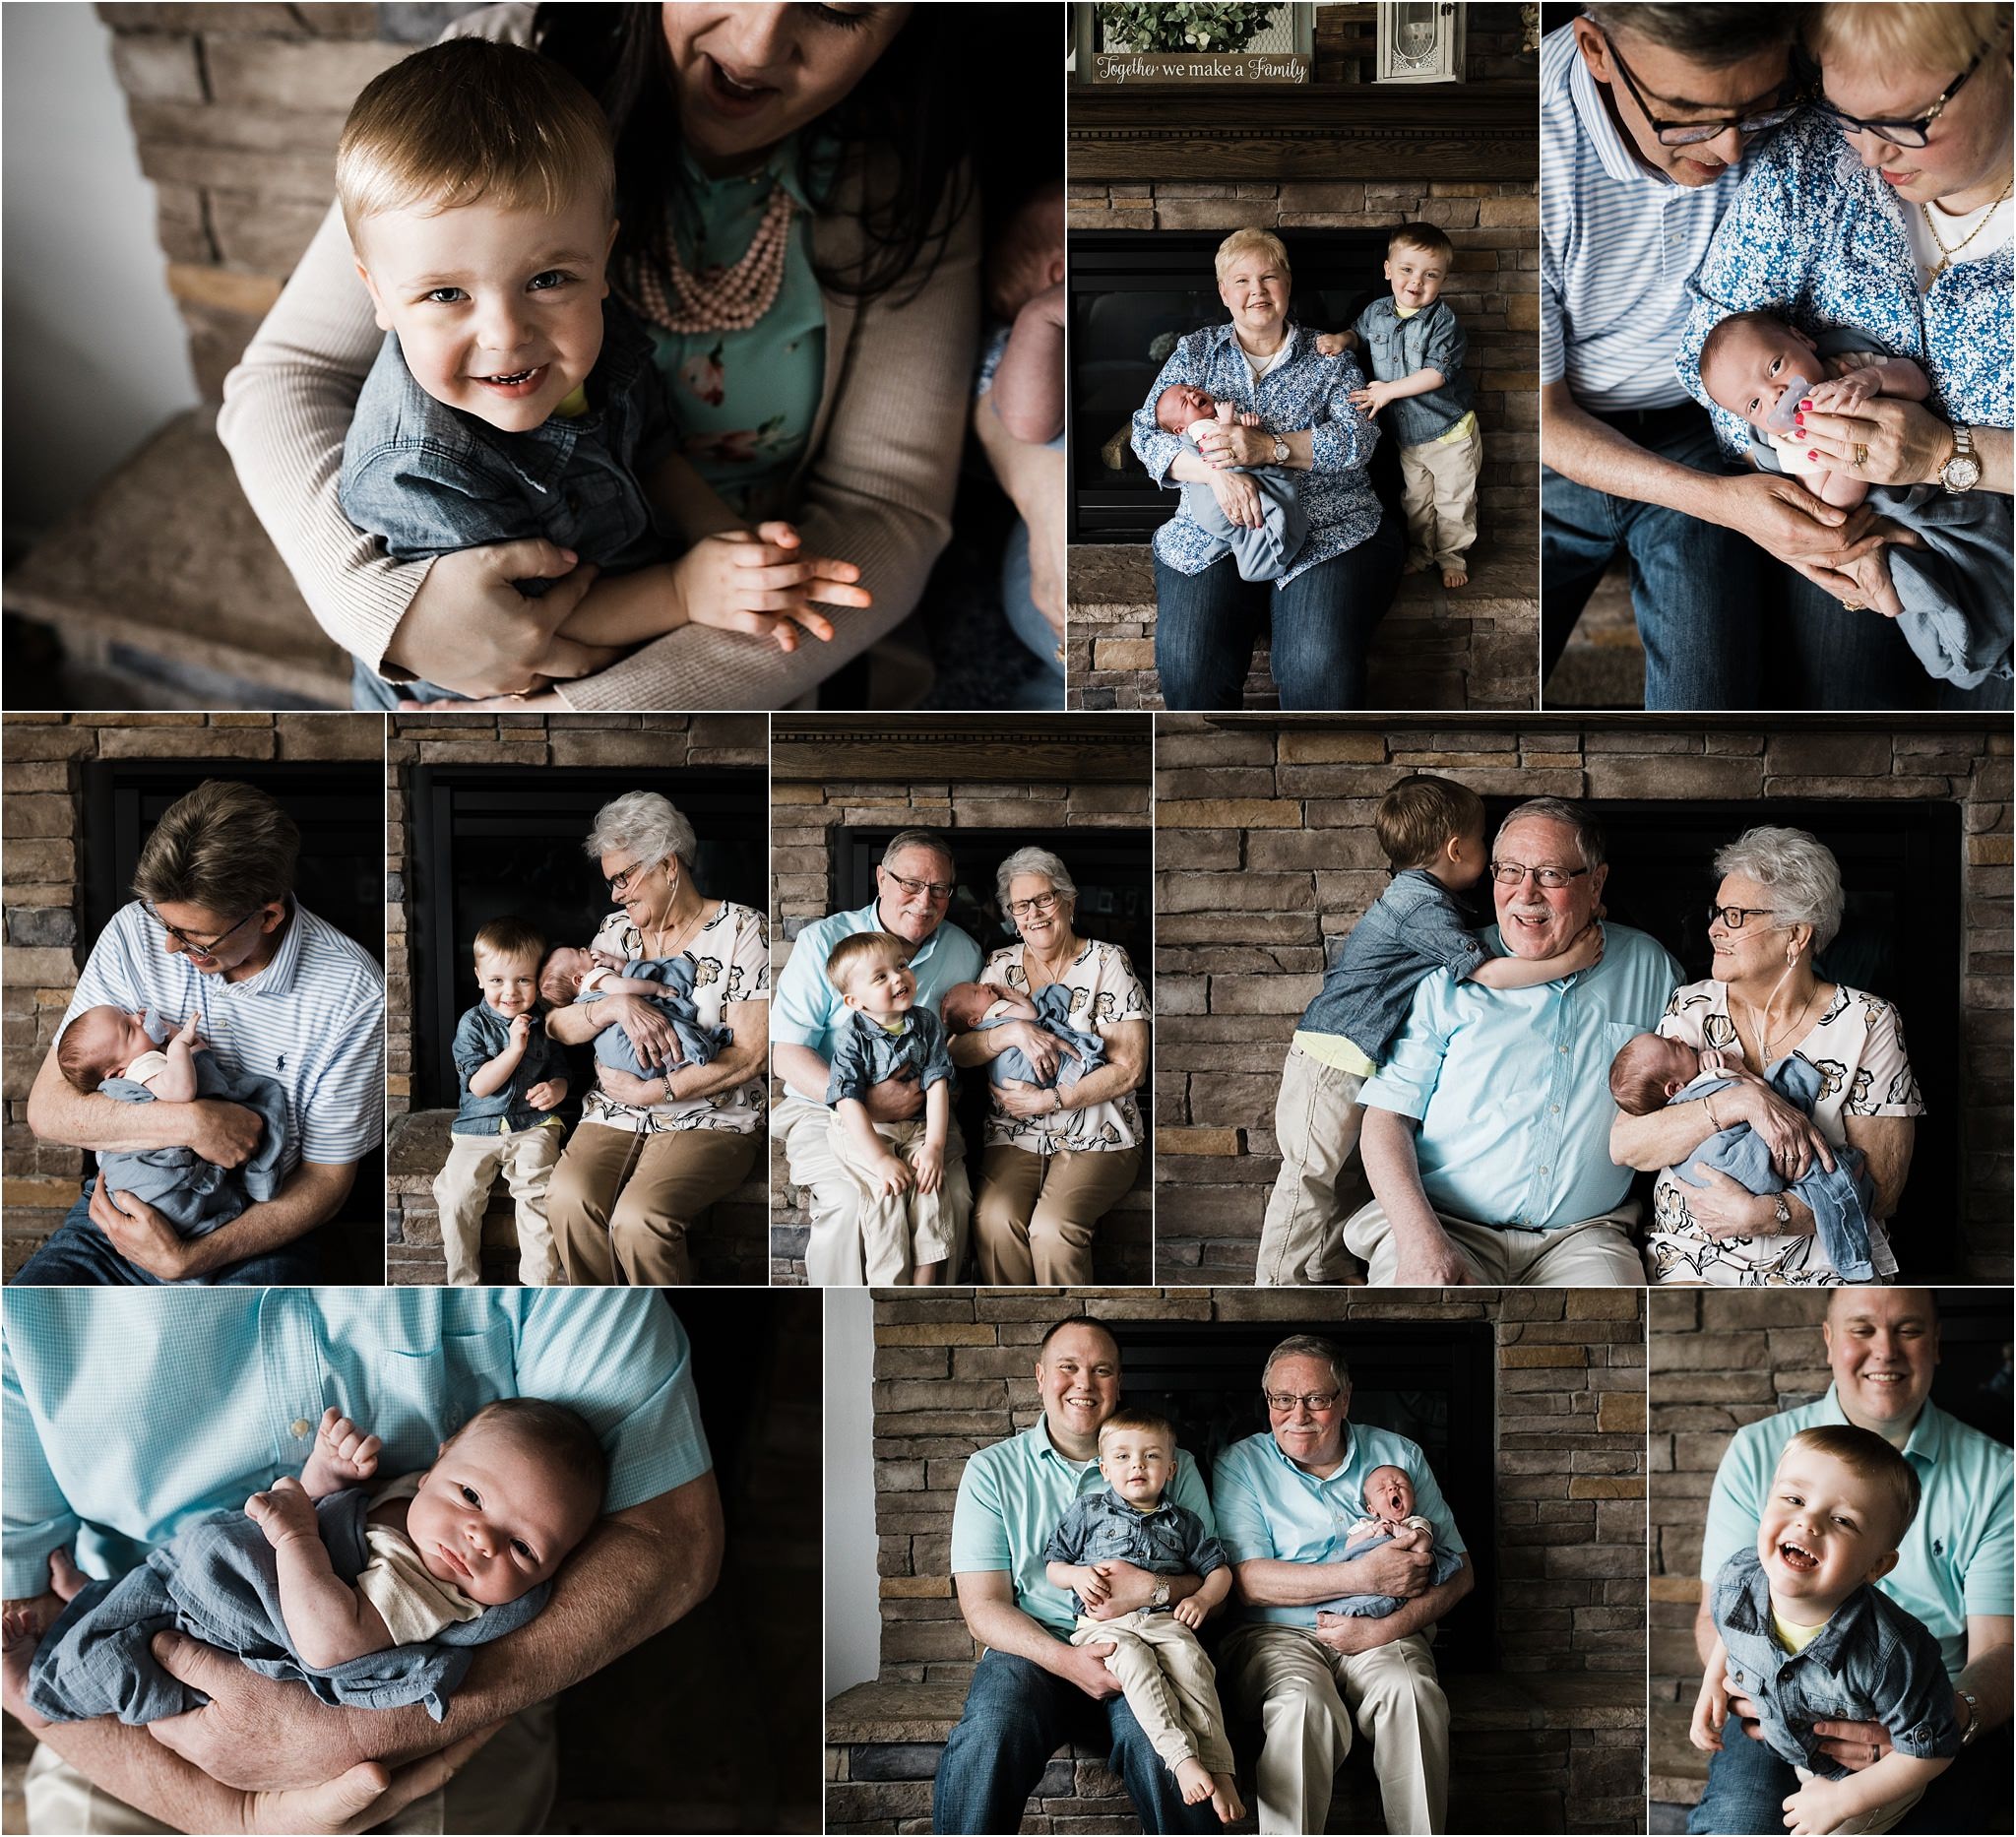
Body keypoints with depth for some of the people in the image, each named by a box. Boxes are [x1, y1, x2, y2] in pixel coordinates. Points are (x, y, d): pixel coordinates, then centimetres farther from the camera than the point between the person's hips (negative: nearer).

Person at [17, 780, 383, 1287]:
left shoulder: (352, 992, -15)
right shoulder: (134, 932, -6)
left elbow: (326, 1179, -8)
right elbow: (46, 1110, -6)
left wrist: (186, 1259, -20)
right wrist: (189, 1122, -23)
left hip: (254, 1239, -2)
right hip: (124, 1208, 2)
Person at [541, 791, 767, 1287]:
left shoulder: (740, 929, -3)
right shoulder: (617, 930, 13)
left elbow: (750, 1055, -10)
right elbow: (556, 1025, 5)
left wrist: (653, 1090, -14)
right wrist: (616, 1005, -15)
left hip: (710, 1116, -4)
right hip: (615, 1113, 4)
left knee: (638, 1218, -30)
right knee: (569, 1200, -26)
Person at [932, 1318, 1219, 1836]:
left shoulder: (1171, 1465, 12)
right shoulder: (993, 1470, 8)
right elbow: (983, 1608, 1)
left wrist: (1155, 1589, -14)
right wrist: (1066, 1660, -16)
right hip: (1033, 1650, 0)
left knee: (1161, 1746, -33)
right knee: (987, 1738, -33)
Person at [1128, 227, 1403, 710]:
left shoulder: (1329, 358, 14)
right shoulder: (1194, 352, 17)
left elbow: (1358, 439, -2)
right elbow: (1147, 432, 4)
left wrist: (1269, 448, -19)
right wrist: (1216, 472, -16)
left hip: (1328, 527, -1)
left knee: (1320, 665, -30)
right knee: (1187, 661, -26)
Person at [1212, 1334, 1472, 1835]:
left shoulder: (1398, 1456, 11)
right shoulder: (1241, 1465, 5)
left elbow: (1458, 1571, 8)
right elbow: (1248, 1578, -9)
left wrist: (1386, 1627, -10)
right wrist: (1363, 1576, -15)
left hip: (1381, 1637, 2)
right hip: (1278, 1635, -2)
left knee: (1412, 1693, -31)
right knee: (1303, 1706, -34)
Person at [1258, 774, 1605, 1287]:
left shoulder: (1413, 893, 12)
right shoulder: (1424, 907, -18)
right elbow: (1490, 973, -22)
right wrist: (1568, 960, -17)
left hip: (1357, 1063, 10)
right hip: (1334, 1058, -10)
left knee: (1335, 1170, 17)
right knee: (1310, 1173, -3)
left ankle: (1317, 1274, 26)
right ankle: (1279, 1282, 5)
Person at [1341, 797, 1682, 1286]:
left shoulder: (1647, 967, 10)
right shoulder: (1449, 975, 3)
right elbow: (1386, 1117, -2)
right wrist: (1422, 1238, -17)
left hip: (1581, 1234, 2)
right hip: (1442, 1228, -1)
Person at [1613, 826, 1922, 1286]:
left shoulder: (1867, 1024, 1)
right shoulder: (1692, 1009, 5)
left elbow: (1881, 1187, -5)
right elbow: (1624, 1145, -8)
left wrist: (1758, 1214, -19)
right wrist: (1742, 1100, -21)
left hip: (1826, 1261, 1)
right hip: (1696, 1256, 0)